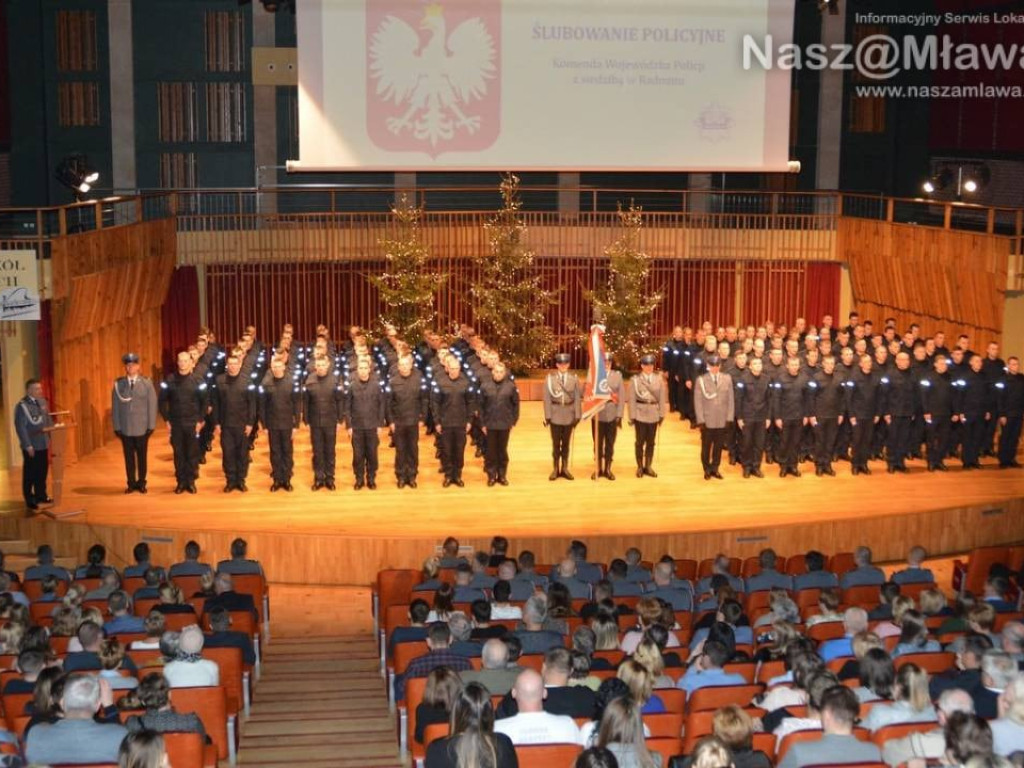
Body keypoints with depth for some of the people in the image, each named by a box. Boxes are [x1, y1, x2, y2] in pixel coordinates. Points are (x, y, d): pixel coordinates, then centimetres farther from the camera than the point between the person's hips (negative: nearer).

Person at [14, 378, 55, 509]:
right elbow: (21, 427, -17)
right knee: (30, 474, 4)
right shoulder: (22, 406, -16)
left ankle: (41, 496, 30)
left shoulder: (42, 402, 6)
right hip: (31, 446, -7)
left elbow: (48, 420, 15)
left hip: (43, 444, 7)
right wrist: (28, 445, -19)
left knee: (42, 471, 16)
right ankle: (30, 500, 14)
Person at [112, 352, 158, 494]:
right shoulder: (118, 384, 1)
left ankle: (141, 483, 18)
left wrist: (151, 425, -4)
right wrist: (117, 427, -2)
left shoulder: (146, 383, 0)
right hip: (125, 428, 0)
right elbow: (115, 407, 2)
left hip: (142, 428, 0)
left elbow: (152, 405, 0)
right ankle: (131, 483, 15)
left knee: (142, 457, 7)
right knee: (129, 457, 6)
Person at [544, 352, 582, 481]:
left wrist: (577, 415, -5)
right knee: (556, 443, 4)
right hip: (555, 415, -1)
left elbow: (578, 398, 0)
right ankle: (556, 469, 13)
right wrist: (547, 416, -8)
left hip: (569, 415, 1)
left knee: (566, 443, 10)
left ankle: (565, 468, 18)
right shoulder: (550, 378, -2)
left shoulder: (574, 378, 1)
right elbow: (547, 398, -4)